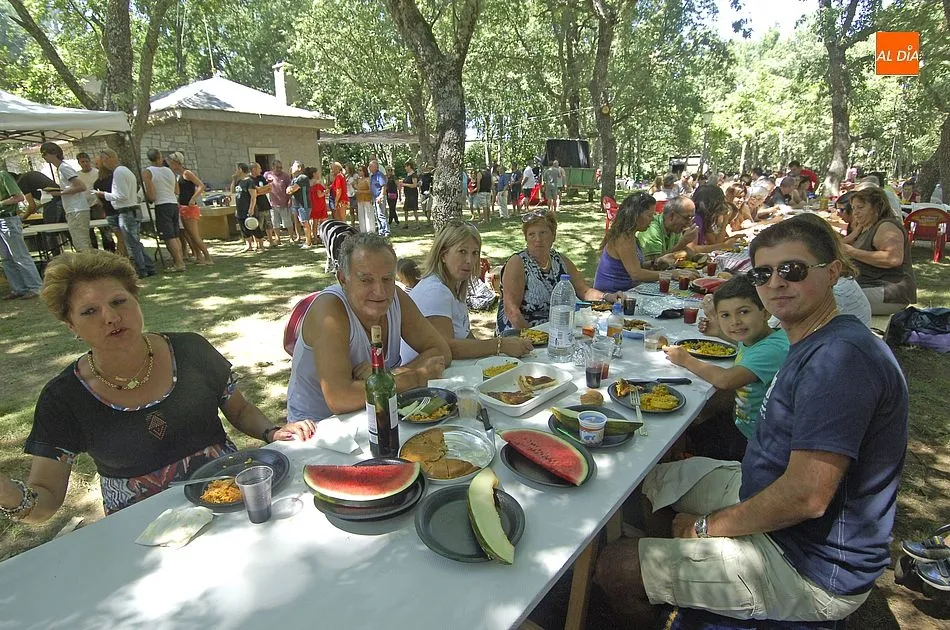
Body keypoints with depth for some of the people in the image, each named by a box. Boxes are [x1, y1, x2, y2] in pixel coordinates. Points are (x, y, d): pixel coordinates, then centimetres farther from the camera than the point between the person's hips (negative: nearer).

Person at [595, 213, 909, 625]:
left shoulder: (841, 358, -28)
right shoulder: (812, 345, 6)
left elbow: (806, 496, -31)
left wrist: (707, 527, -17)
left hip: (811, 570, -10)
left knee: (614, 568, -13)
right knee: (648, 480, 22)